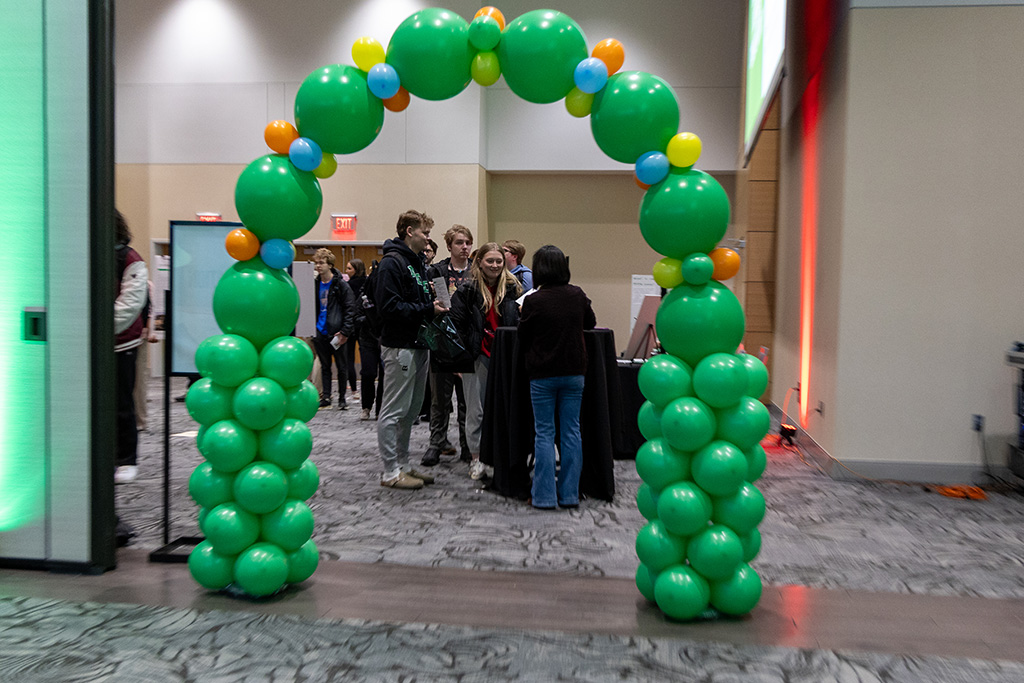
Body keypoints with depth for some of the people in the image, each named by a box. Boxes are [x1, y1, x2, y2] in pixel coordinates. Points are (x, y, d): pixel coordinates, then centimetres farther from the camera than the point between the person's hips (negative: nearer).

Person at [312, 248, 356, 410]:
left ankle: (342, 398, 14)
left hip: (336, 333, -5)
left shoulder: (341, 284, -8)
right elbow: (312, 307, 14)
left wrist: (345, 331, -17)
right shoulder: (315, 284, 8)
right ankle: (326, 397, 17)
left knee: (341, 366, 6)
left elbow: (350, 309, -11)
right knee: (324, 366, 11)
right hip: (321, 332, 5)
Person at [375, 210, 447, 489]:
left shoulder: (418, 263, 18)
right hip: (400, 347, -10)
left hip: (418, 345, 10)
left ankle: (403, 465, 25)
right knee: (394, 411, -2)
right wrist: (427, 310, -19)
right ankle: (391, 472, 5)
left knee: (411, 411, 15)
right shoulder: (392, 263, -13)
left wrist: (435, 306, 7)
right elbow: (389, 306, -21)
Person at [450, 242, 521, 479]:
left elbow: (517, 322, 12)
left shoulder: (511, 288, 8)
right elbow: (457, 324, -6)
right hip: (477, 356, -3)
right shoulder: (467, 290, -3)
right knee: (476, 410, 3)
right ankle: (475, 457, 14)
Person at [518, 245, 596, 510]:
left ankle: (545, 495, 6)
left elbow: (523, 341, -2)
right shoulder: (578, 295, -1)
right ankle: (569, 494, 13)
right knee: (571, 431, 9)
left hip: (543, 374, -3)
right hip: (574, 372, 3)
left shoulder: (533, 301, -11)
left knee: (544, 433, 4)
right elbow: (591, 323, 17)